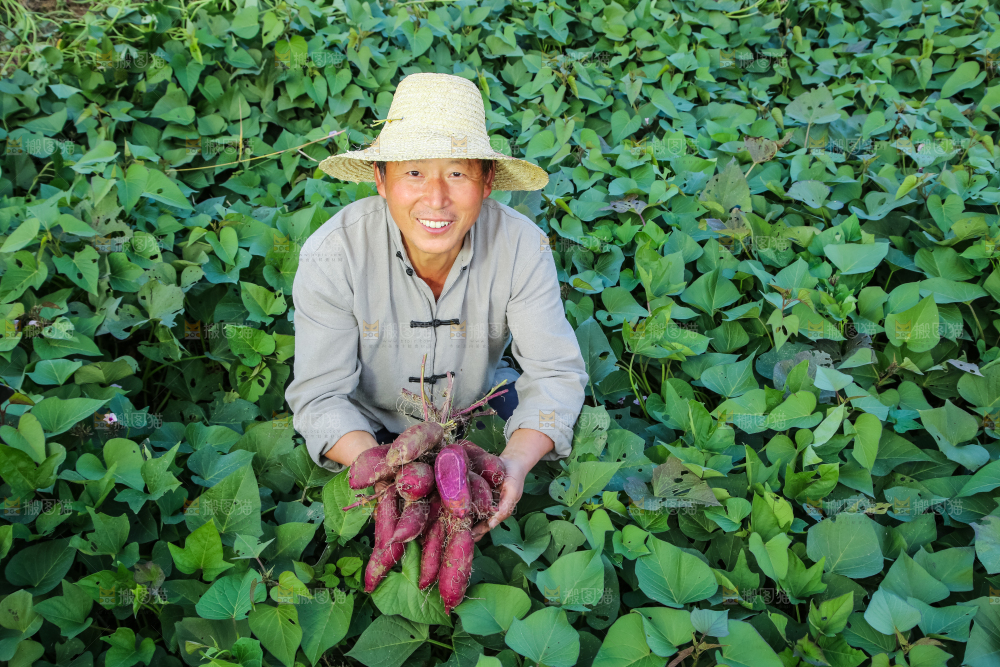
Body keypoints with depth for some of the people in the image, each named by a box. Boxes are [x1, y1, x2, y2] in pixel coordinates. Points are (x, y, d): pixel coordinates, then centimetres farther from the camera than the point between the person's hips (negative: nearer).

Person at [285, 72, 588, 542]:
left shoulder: (522, 245, -25)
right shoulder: (331, 255, -29)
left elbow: (556, 372, -23)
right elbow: (320, 395, -26)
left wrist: (515, 462, -43)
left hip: (479, 403, 2)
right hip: (372, 423, -1)